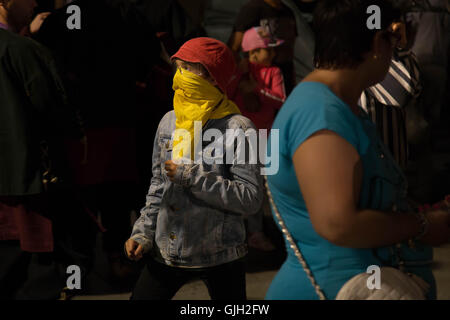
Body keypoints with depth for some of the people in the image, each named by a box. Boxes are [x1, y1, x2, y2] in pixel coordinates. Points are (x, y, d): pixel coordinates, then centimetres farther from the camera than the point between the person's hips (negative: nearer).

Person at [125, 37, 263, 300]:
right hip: (166, 252, 5)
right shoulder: (169, 122, 5)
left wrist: (192, 177, -22)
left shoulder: (237, 128, -14)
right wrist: (144, 232, 8)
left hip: (220, 257, -5)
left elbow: (251, 199, -21)